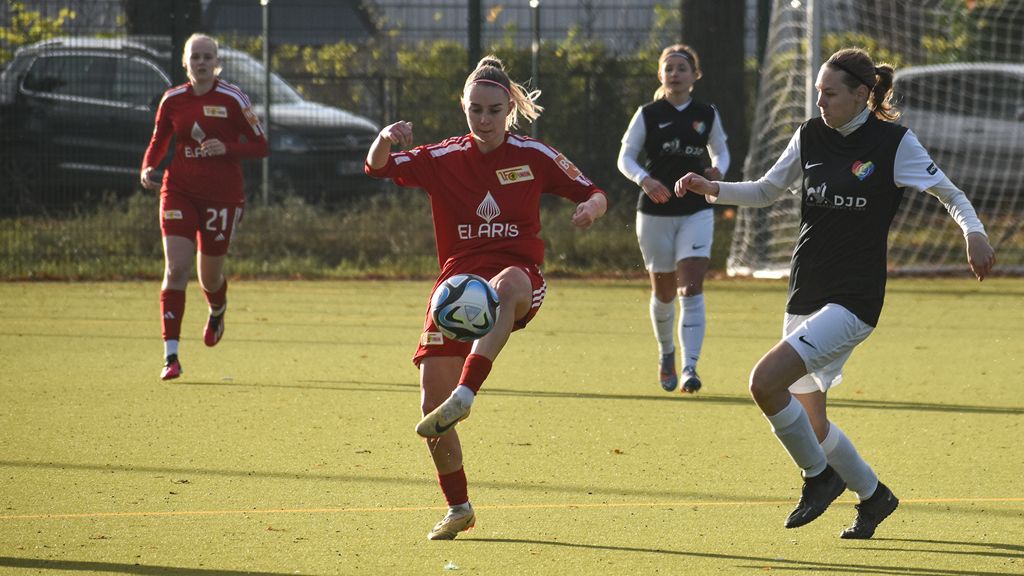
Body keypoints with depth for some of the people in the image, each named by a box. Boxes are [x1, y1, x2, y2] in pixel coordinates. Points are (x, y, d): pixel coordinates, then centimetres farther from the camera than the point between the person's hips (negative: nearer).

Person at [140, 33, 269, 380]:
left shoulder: (232, 99, -6)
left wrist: (226, 148, -21)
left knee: (210, 276, 8)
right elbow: (158, 142, 16)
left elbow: (260, 146, -3)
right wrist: (148, 169, -5)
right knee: (176, 269, -13)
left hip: (222, 195, -2)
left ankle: (217, 312, 47)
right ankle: (171, 356, -15)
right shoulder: (172, 100, 3)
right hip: (179, 191, 2)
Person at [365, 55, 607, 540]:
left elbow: (594, 195, 9)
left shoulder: (533, 157, 2)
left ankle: (465, 394, -53)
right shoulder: (443, 159, 4)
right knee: (431, 401, -7)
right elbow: (377, 168, -5)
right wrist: (385, 140, -27)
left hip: (519, 275, -3)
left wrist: (591, 207, -15)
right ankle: (459, 508, 13)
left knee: (507, 285, -43)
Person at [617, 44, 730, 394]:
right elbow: (625, 157, -1)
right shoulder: (648, 115, -1)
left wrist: (718, 171, -8)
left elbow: (720, 152, 16)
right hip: (655, 213, 0)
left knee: (691, 289, -15)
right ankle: (666, 355, 35)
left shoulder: (707, 115, 4)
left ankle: (690, 367, -20)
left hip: (696, 212, 0)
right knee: (663, 292, 8)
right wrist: (644, 180, -22)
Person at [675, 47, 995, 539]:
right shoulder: (810, 137, 7)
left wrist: (974, 232, -19)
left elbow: (949, 193, 0)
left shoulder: (893, 142, -8)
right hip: (806, 296, 6)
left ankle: (819, 476, -1)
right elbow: (766, 191, 19)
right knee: (811, 424, 9)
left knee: (765, 380, -23)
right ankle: (874, 496, 33)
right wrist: (713, 189, 2)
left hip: (853, 300, -6)